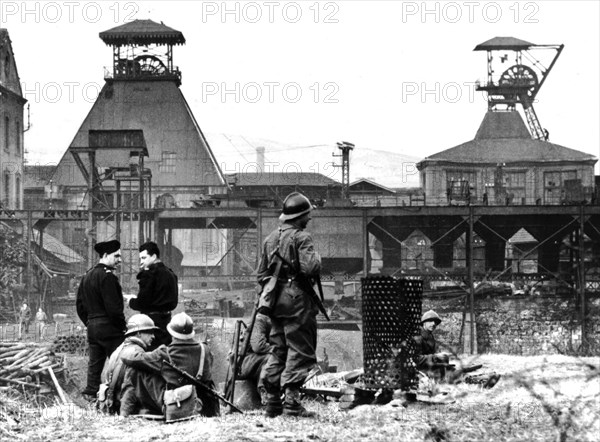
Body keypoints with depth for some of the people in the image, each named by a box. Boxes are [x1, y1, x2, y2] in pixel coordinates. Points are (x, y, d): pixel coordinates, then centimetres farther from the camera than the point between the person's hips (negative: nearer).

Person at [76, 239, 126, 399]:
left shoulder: (87, 276, 14)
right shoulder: (107, 276, -14)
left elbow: (80, 304, 18)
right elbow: (113, 306, -18)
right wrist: (122, 325, -9)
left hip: (92, 327, 9)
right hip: (109, 327, -9)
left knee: (94, 363, 10)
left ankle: (91, 394, 9)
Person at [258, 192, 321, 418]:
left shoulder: (270, 238, 13)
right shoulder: (301, 238, -10)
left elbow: (261, 274, 16)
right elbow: (310, 268, -21)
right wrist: (316, 258, -1)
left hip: (275, 301, 7)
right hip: (297, 299, -7)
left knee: (278, 349, 13)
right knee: (299, 350, -4)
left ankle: (272, 401, 14)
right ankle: (291, 400, -13)